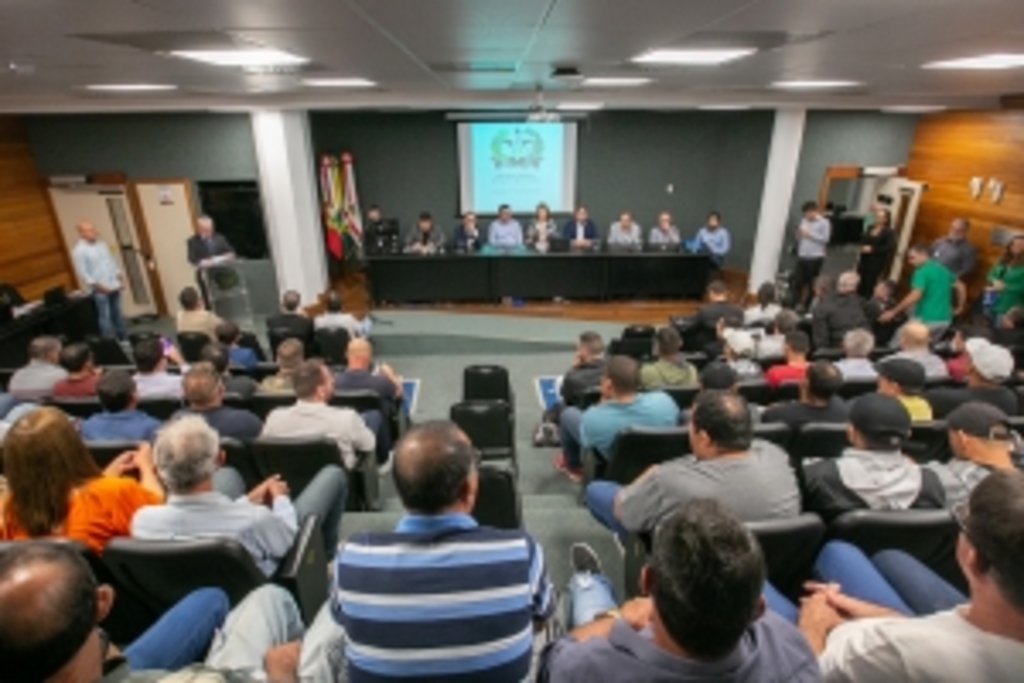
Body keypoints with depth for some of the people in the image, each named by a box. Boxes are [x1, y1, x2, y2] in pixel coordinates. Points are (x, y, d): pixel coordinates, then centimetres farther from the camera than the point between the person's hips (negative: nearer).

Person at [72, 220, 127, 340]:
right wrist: (98, 286, -18)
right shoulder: (78, 251, -11)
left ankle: (124, 339, 24)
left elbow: (112, 261, 16)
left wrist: (120, 277, 8)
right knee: (106, 316, -4)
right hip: (100, 290, -6)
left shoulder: (101, 244, 10)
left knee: (117, 313, 15)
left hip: (114, 286, 6)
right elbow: (83, 273, -13)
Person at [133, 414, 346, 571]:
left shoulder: (143, 520, -31)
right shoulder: (254, 520, -44)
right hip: (274, 577, -4)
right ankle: (325, 556, 37)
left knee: (228, 475, 22)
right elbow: (288, 541, -19)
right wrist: (280, 497, -1)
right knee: (333, 474, 9)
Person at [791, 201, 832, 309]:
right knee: (798, 282, 3)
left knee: (812, 284, 1)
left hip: (815, 258, -5)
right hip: (802, 256, 5)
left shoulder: (824, 223, -4)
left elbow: (825, 239, -12)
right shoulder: (804, 221, 13)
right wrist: (799, 234, -4)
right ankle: (794, 304, 8)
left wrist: (809, 234, -15)